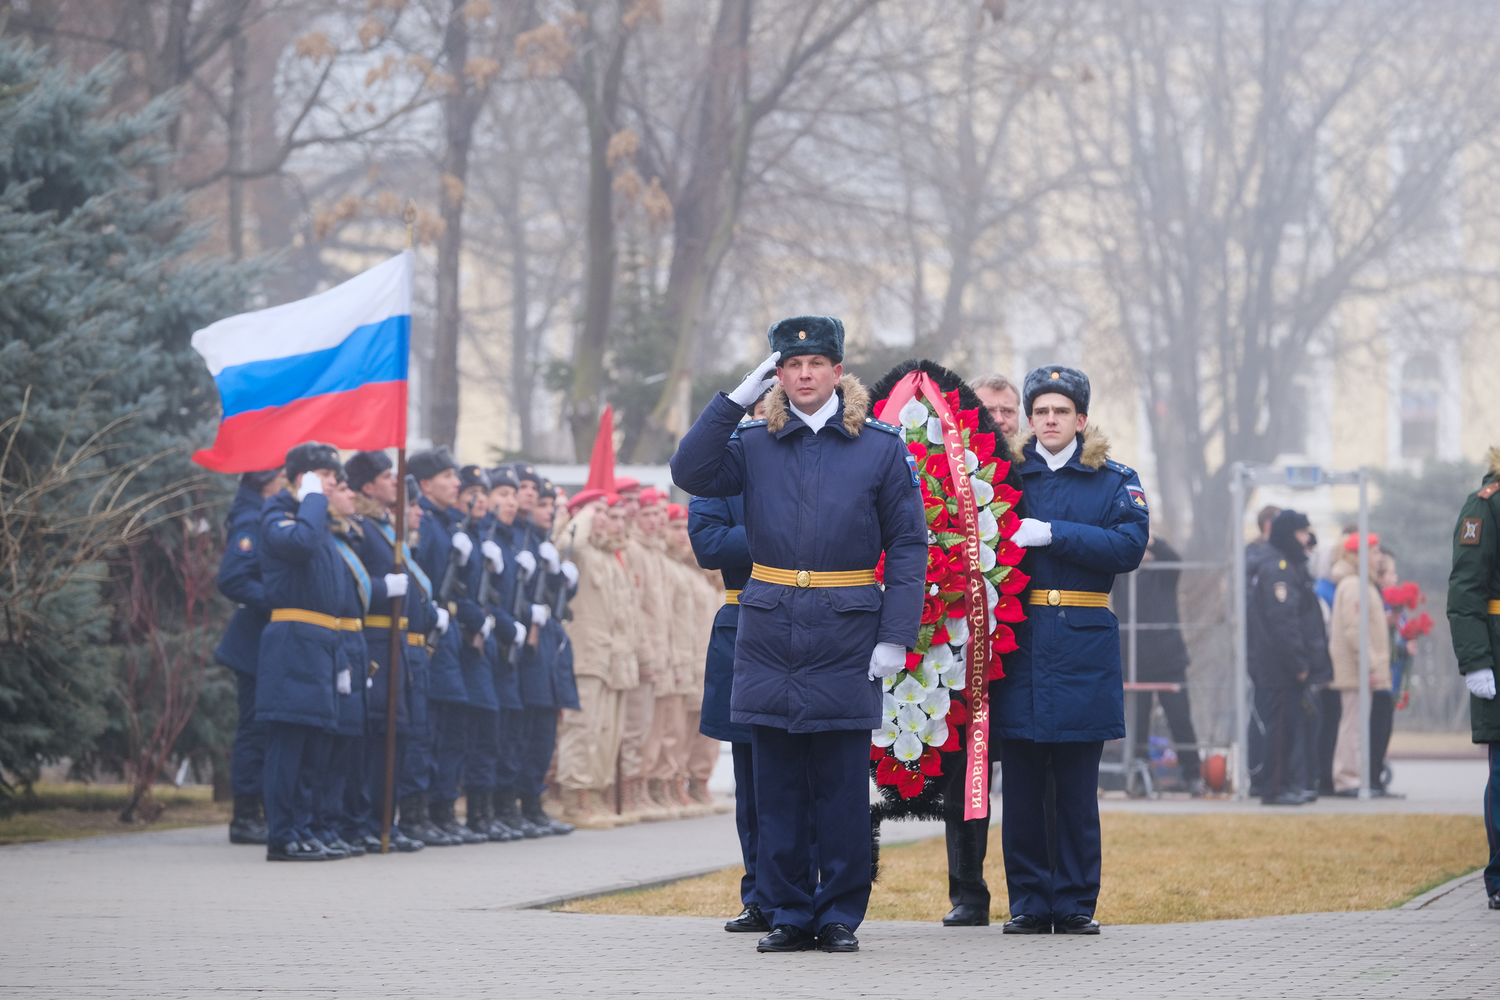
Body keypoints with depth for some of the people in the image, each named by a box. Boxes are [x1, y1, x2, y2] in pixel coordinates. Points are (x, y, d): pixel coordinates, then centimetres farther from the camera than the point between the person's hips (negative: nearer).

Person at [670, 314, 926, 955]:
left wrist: (895, 636, -7)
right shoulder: (754, 443, 8)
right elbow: (691, 474, -8)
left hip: (846, 636, -2)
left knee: (842, 786, 0)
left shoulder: (881, 445, 2)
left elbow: (908, 546, 1)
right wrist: (736, 399, -8)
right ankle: (788, 913, 12)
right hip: (769, 631, 2)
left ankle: (841, 916, 9)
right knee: (777, 785, 4)